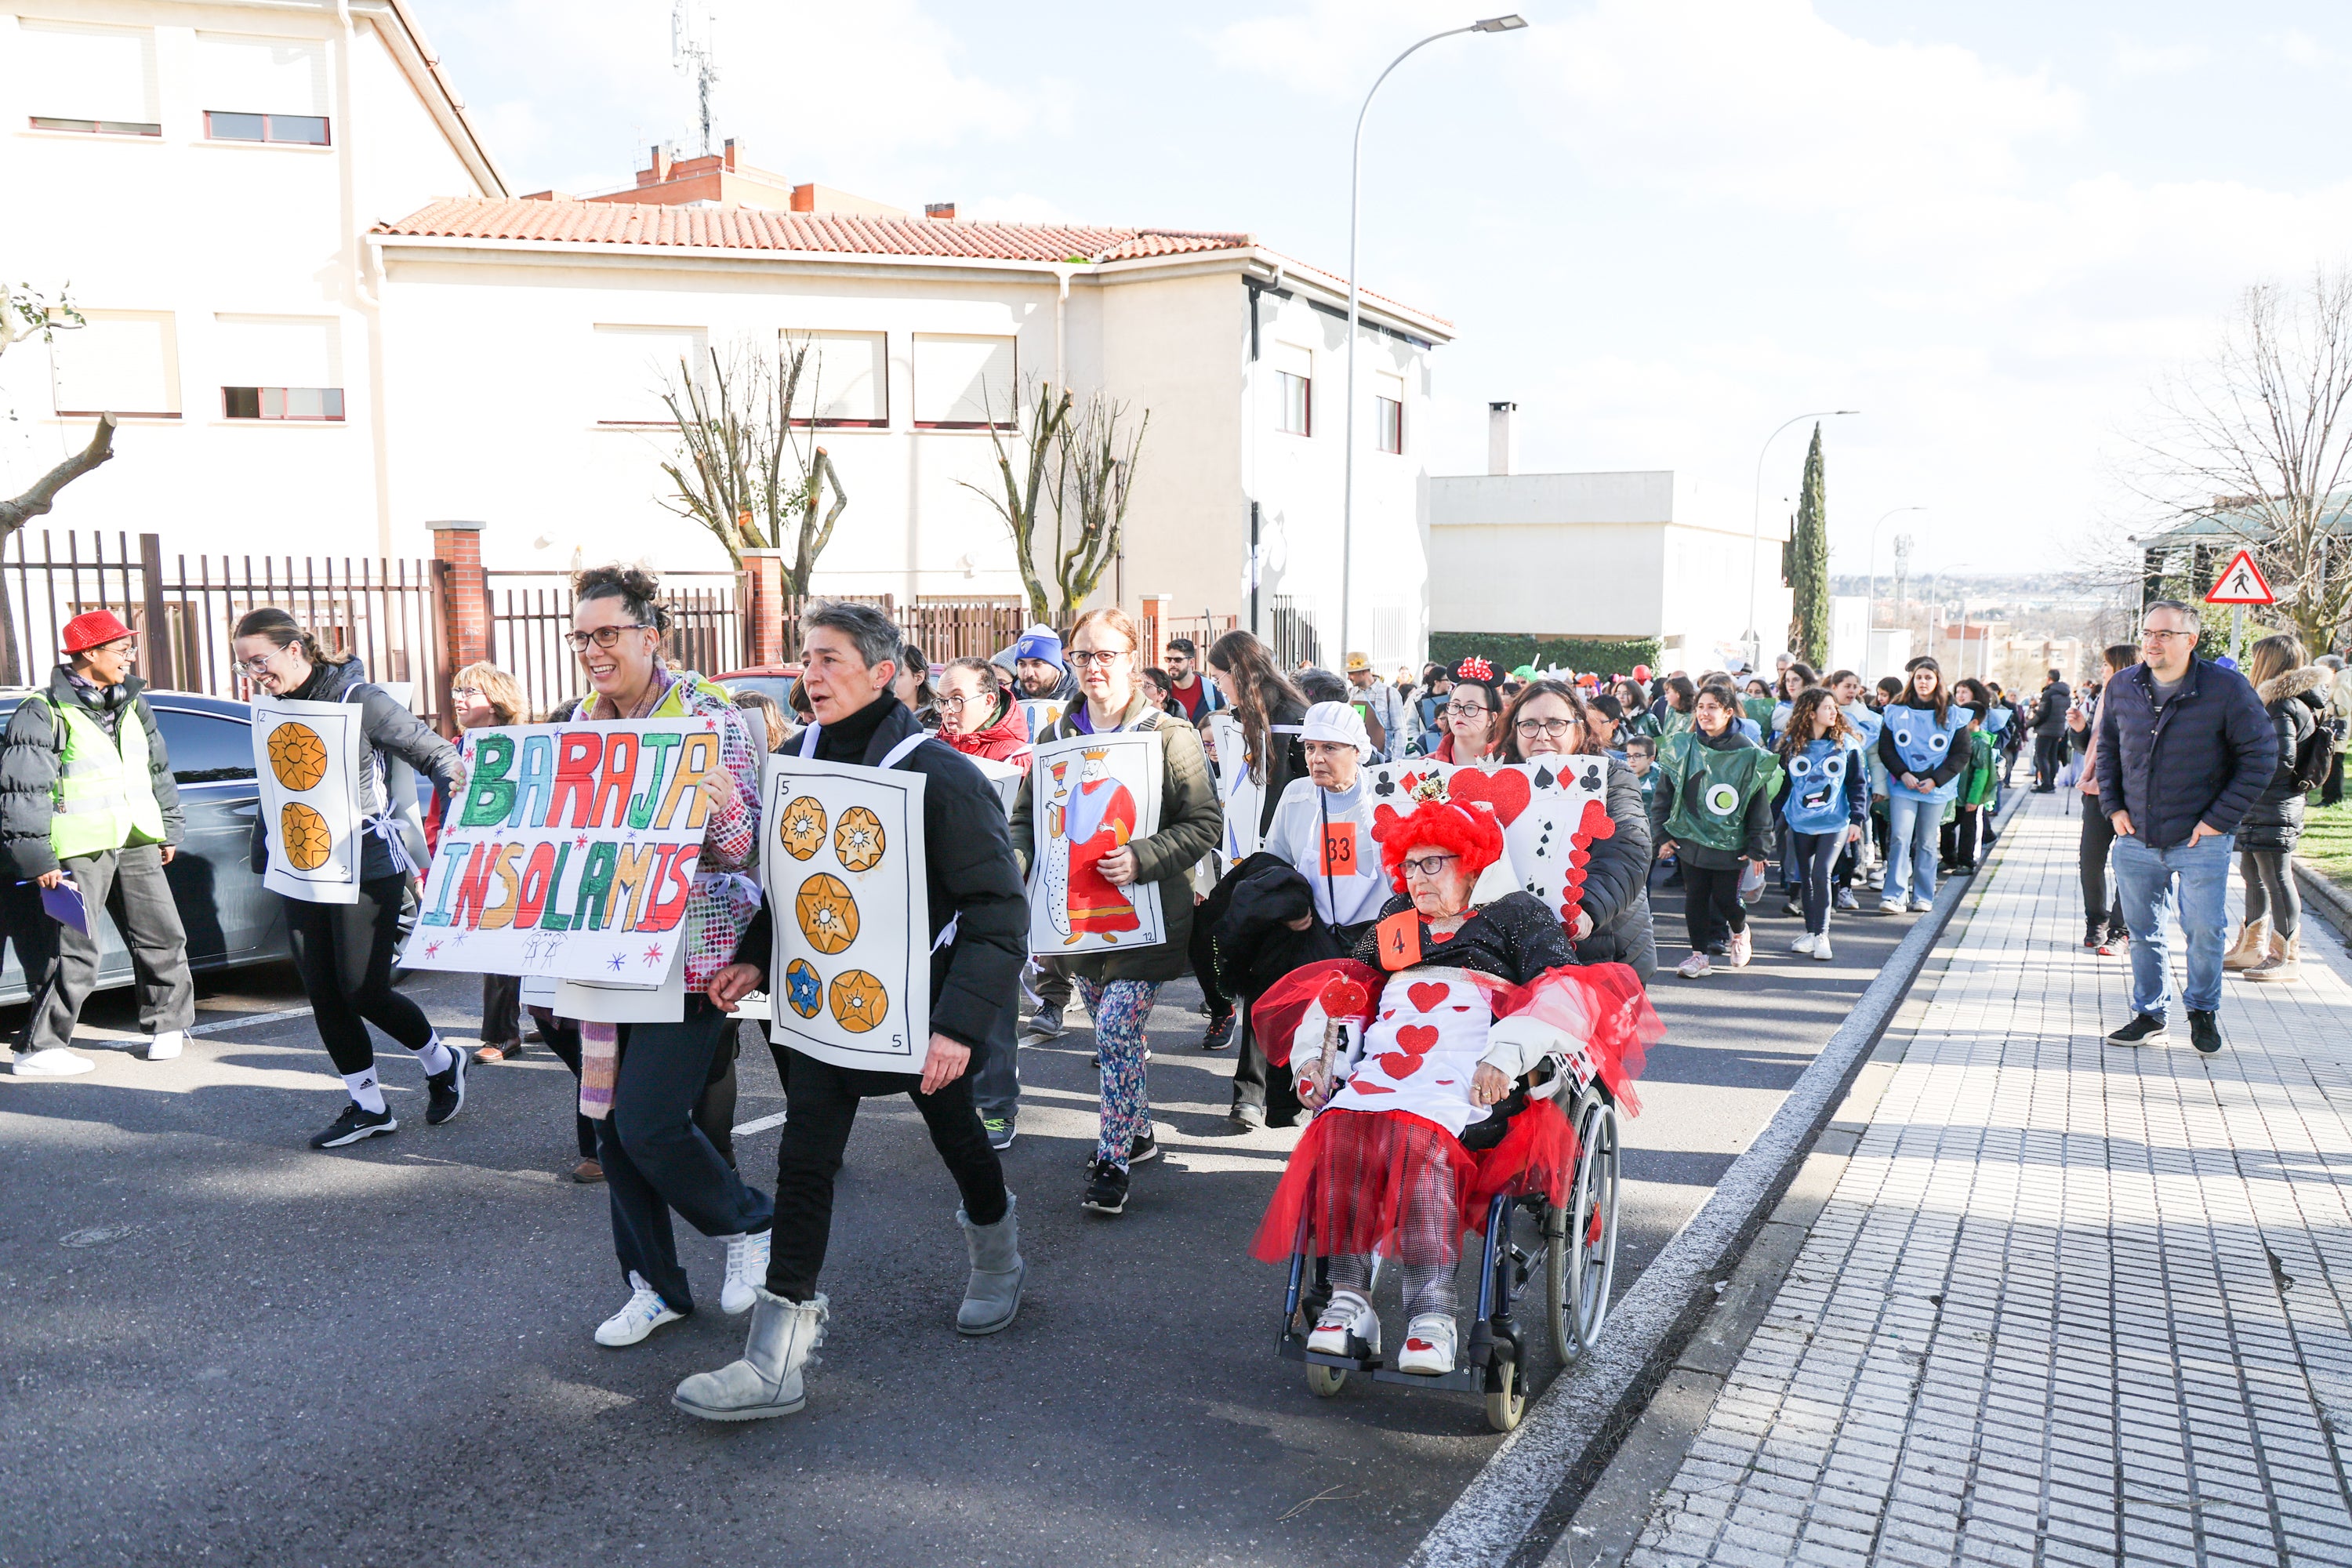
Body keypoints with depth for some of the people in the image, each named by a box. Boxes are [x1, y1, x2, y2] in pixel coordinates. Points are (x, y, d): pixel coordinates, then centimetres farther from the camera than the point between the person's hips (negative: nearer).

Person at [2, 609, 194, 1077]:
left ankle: (168, 1024, 26)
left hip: (135, 845, 7)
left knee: (163, 937, 10)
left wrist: (170, 828, 22)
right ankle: (39, 1049, 3)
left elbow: (159, 770, 23)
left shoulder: (133, 705, 13)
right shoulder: (43, 713, -8)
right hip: (78, 851, -7)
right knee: (75, 954, -8)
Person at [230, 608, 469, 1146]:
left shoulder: (358, 699, -11)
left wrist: (455, 783, -31)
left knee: (363, 990, -6)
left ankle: (442, 1063, 20)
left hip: (367, 864, -7)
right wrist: (267, 855, 13)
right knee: (323, 995, 5)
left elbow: (437, 752, -12)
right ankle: (368, 1107, 17)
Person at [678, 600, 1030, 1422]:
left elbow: (999, 909, -20)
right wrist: (755, 957, -3)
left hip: (921, 1003, -4)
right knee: (803, 1159, -1)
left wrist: (959, 1023, -27)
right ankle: (776, 1359, 8)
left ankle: (996, 1253, 48)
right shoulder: (799, 762, 0)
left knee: (955, 1133, 17)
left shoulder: (941, 776, -20)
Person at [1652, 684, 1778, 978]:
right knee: (1695, 897, 2)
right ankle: (1700, 954, 14)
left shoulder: (1748, 754, -5)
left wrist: (1758, 848, -3)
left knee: (1726, 899, 1)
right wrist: (1661, 835, 0)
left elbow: (1760, 803, -1)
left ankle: (1740, 932, 33)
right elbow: (1663, 795, 6)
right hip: (1690, 839, 2)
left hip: (1730, 842, -2)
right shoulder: (1681, 749, 0)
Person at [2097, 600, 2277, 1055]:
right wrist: (2113, 807, 7)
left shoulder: (2226, 688, -10)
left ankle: (2203, 1011, 25)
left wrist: (2219, 819, -9)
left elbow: (2261, 757, -5)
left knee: (2205, 931, 1)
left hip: (2201, 842, -3)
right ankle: (2149, 1016, 24)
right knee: (2143, 932, 10)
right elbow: (2108, 748, 17)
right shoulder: (2122, 687, 3)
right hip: (2136, 840, 4)